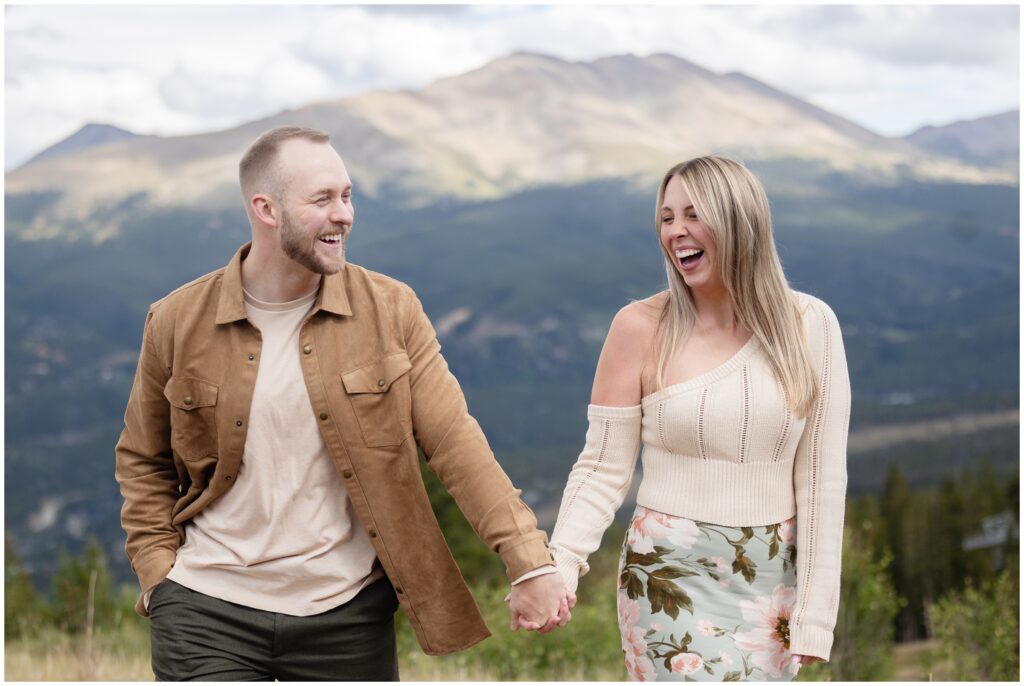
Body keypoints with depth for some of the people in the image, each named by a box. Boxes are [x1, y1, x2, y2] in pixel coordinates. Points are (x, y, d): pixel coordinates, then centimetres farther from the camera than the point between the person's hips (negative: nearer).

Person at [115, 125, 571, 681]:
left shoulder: (390, 310, -2)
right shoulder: (176, 322, -2)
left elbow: (454, 442, -6)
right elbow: (142, 462, 10)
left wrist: (529, 565, -14)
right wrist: (158, 575, -2)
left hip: (349, 614, 1)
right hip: (208, 612, -1)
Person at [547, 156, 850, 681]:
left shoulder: (809, 326, -2)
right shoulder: (641, 327, -5)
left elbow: (821, 477, 0)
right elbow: (603, 469, -3)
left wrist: (814, 614, -2)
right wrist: (560, 565, -19)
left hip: (772, 579, 2)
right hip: (673, 578, -2)